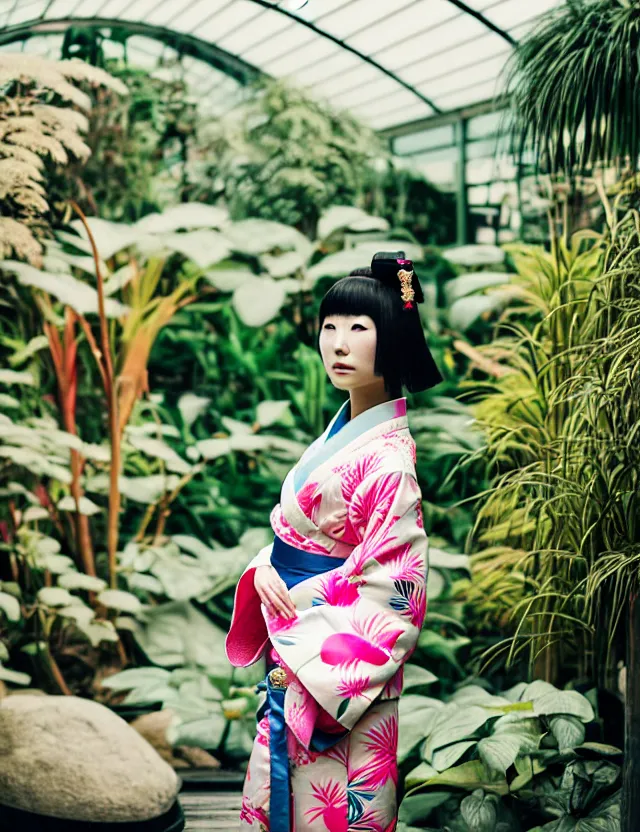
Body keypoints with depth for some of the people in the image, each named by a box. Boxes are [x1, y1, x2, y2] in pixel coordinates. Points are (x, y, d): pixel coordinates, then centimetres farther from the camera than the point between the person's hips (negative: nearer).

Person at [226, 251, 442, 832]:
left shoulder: (391, 456, -19)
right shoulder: (338, 433, 7)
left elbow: (390, 593, -20)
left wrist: (312, 668, -17)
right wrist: (263, 570, -4)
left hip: (340, 680, -8)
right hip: (290, 660, 8)